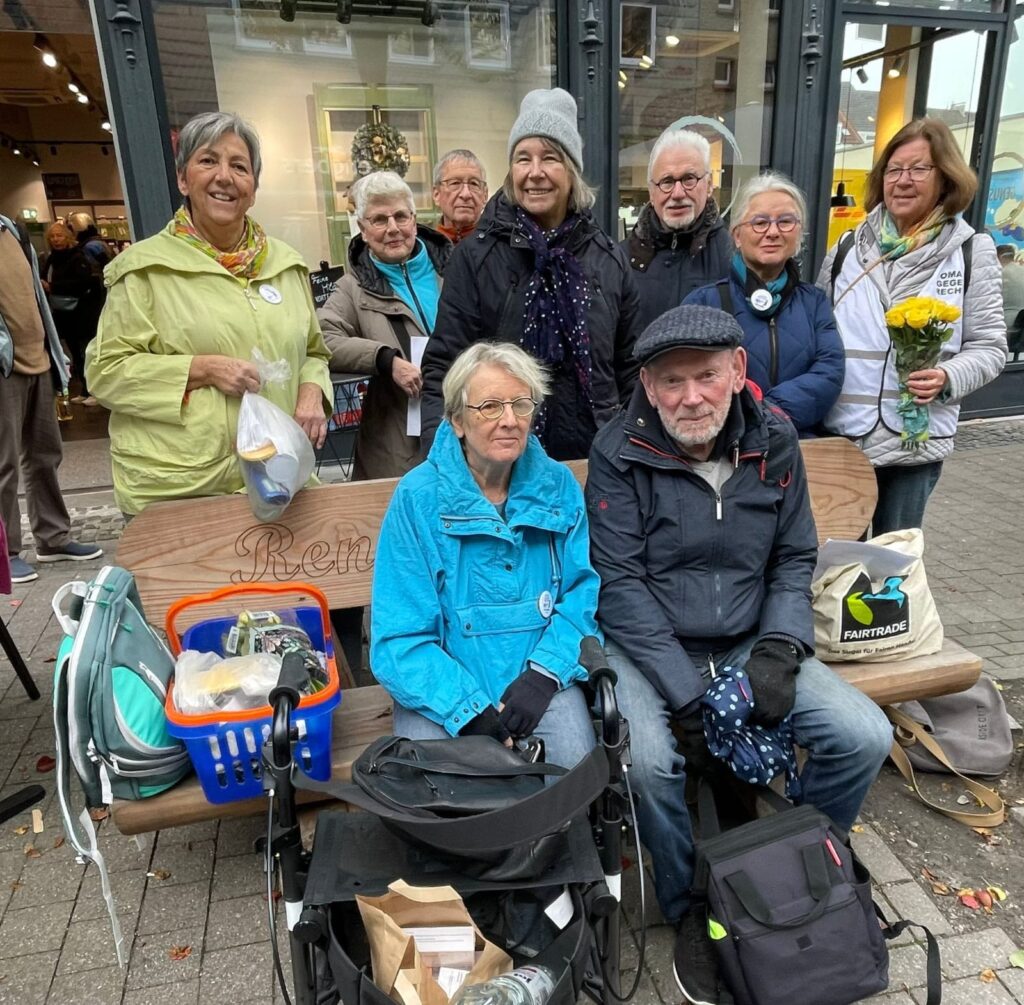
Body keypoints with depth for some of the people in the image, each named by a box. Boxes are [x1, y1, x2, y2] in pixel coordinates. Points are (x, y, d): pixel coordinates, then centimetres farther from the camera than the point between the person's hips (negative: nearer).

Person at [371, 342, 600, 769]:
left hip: (539, 682, 2)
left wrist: (544, 672, -15)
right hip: (444, 688, -1)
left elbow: (582, 592, 0)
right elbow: (400, 638, -11)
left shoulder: (559, 486, 2)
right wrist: (471, 711, -21)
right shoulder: (419, 497, -8)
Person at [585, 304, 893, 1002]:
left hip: (748, 647, 4)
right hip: (648, 649, -3)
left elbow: (795, 558, 7)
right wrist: (686, 695, -19)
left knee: (866, 737, -11)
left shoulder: (774, 441, 0)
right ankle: (691, 908, 3)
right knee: (646, 757, -30)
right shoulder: (621, 453, -13)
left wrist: (780, 649, -9)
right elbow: (619, 583, -15)